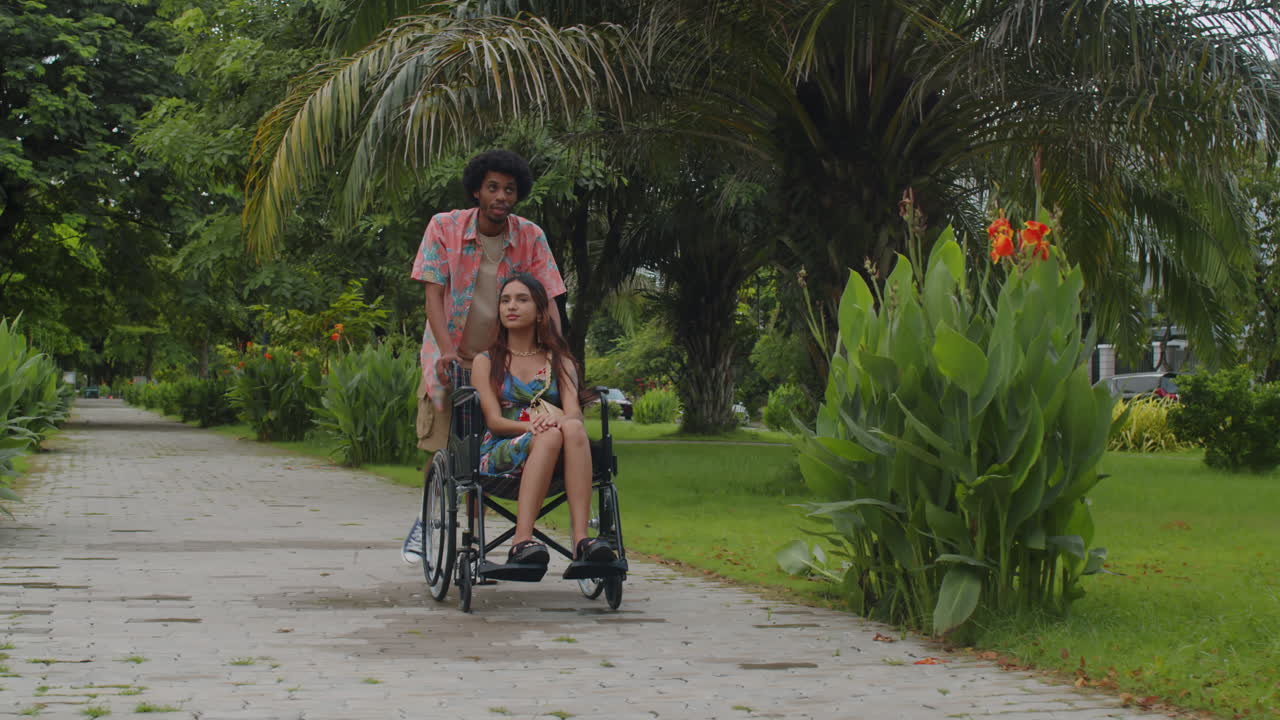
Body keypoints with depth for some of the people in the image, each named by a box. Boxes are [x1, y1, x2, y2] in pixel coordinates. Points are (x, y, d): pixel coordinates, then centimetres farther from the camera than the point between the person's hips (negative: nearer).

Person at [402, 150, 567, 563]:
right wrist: (446, 348, -28)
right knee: (443, 446, 1)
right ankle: (428, 520, 24)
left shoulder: (531, 238, -6)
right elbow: (433, 292, -14)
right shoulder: (444, 228, -9)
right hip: (450, 356, -1)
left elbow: (546, 300, -9)